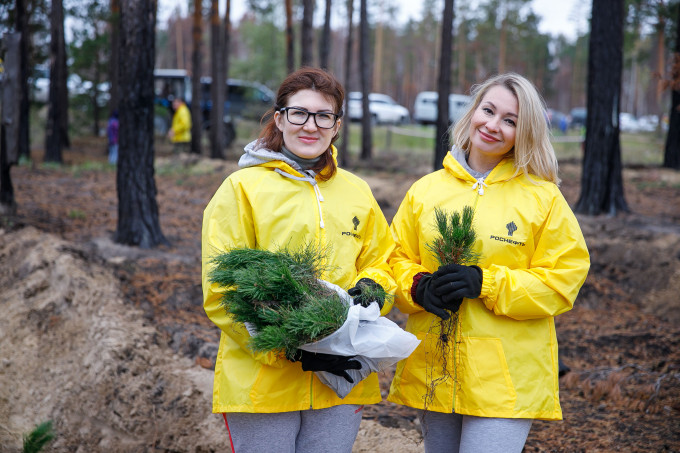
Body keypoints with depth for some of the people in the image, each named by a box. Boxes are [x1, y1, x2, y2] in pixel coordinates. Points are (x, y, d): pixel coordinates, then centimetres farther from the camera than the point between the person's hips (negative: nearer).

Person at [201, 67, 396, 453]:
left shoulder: (357, 192, 12)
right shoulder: (242, 188, -3)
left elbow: (383, 261, 19)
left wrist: (371, 289, -6)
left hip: (340, 383, 4)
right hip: (261, 383, -4)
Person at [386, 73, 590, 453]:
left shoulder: (543, 197, -3)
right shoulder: (426, 190, 7)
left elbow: (563, 280, -6)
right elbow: (397, 260, 11)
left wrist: (486, 283, -18)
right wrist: (420, 287, -11)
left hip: (507, 378, -3)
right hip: (432, 372, 4)